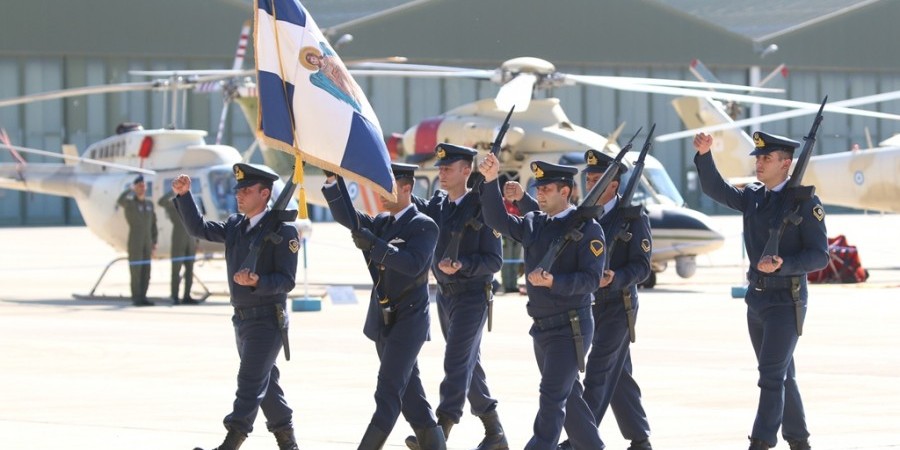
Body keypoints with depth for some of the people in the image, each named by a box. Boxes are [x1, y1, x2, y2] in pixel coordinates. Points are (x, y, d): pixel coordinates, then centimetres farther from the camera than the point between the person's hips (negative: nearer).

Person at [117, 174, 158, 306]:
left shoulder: (149, 204, 12)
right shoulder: (129, 202, -6)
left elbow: (153, 224, 17)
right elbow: (119, 201, -32)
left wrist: (154, 242, 12)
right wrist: (131, 189, -21)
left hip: (147, 243, 6)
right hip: (134, 242, -6)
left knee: (146, 272, 4)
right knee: (136, 270, -6)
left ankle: (142, 297, 9)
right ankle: (136, 298, -2)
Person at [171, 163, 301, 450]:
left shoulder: (283, 231, -13)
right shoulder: (235, 226, 9)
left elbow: (286, 281, -16)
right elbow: (198, 229, 14)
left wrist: (257, 282, -32)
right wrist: (184, 196, 1)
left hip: (268, 318, -8)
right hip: (243, 318, 8)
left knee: (250, 382, -13)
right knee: (265, 383, 14)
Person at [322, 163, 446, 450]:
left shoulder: (424, 226, -10)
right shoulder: (382, 222, 12)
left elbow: (413, 264, -24)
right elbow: (346, 216, 3)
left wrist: (374, 245, -34)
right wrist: (332, 181, -12)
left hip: (408, 321, -8)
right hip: (383, 320, 8)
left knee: (388, 393, -13)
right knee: (409, 392, 13)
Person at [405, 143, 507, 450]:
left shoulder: (482, 209, -12)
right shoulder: (437, 206, 7)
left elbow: (494, 261, -12)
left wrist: (461, 265, -26)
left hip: (472, 295, -7)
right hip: (445, 295, 8)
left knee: (457, 363, -14)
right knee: (469, 365, 13)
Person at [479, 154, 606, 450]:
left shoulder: (587, 228, -11)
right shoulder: (534, 223, 9)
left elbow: (591, 280, -16)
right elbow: (498, 221, 1)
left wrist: (553, 281, -29)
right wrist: (491, 181, -10)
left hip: (570, 327, -7)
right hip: (542, 326, 7)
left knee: (552, 397, -11)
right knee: (566, 395, 16)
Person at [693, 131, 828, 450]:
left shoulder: (804, 202, -12)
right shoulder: (753, 197, 8)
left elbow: (819, 255, -13)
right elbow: (715, 189, 2)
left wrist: (782, 265, -27)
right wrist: (704, 155, -13)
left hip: (786, 301, -7)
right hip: (757, 298, 7)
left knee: (771, 375, -12)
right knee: (781, 375, 14)